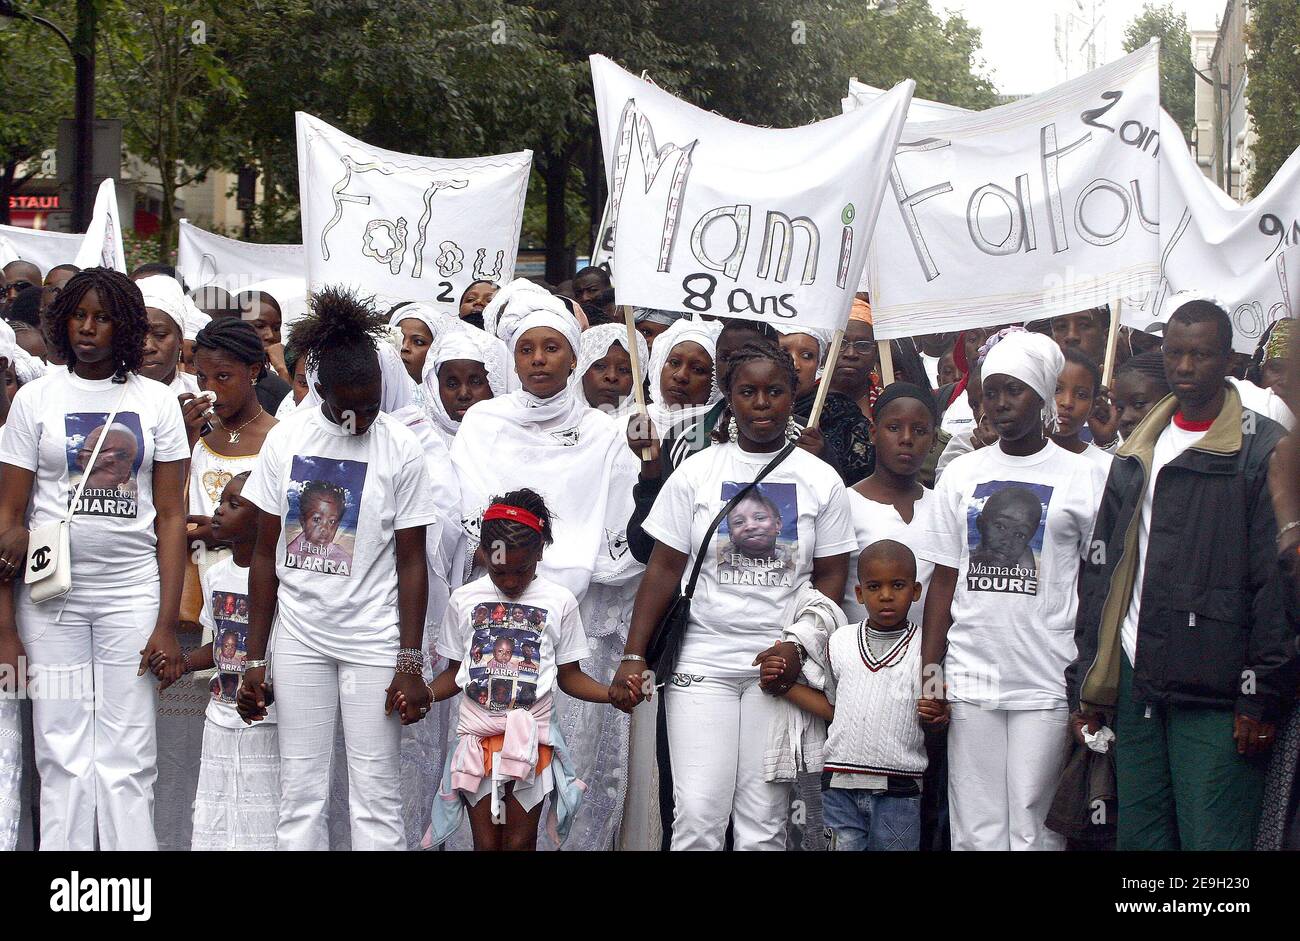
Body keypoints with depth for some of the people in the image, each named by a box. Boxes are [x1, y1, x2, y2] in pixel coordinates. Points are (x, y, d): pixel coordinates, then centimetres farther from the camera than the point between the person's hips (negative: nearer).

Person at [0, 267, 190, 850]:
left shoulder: (156, 402, 5)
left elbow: (171, 517, 3)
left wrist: (168, 624, -4)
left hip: (132, 591, 0)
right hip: (49, 594, 0)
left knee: (127, 759, 0)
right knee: (62, 757, 1)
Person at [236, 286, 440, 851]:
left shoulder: (400, 450, -3)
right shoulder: (287, 439, 1)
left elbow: (411, 562, -2)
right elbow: (266, 554, 4)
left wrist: (411, 664, -7)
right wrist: (254, 660, 3)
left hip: (373, 639, -2)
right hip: (298, 638, 2)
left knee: (376, 798, 0)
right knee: (300, 796, 3)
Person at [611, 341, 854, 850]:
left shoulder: (820, 480, 5)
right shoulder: (697, 471, 4)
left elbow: (831, 576, 5)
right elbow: (663, 569, 4)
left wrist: (796, 647, -11)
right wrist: (633, 657, -3)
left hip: (779, 666, 0)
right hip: (702, 664, 0)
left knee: (764, 823, 1)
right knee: (697, 816, -7)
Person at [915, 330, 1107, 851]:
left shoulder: (1083, 476, 3)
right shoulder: (961, 473, 10)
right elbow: (944, 580, 11)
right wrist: (930, 668, 3)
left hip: (1048, 686, -2)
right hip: (970, 680, 2)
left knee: (1034, 832, -2)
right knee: (976, 831, 3)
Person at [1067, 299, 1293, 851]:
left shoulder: (1263, 449, -2)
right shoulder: (1136, 456, 16)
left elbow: (1276, 583, -7)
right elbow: (1099, 573, 17)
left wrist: (1262, 696, -12)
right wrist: (1085, 685, 11)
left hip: (1214, 695, -6)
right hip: (1135, 684, 6)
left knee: (1212, 839, -7)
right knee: (1138, 837, 8)